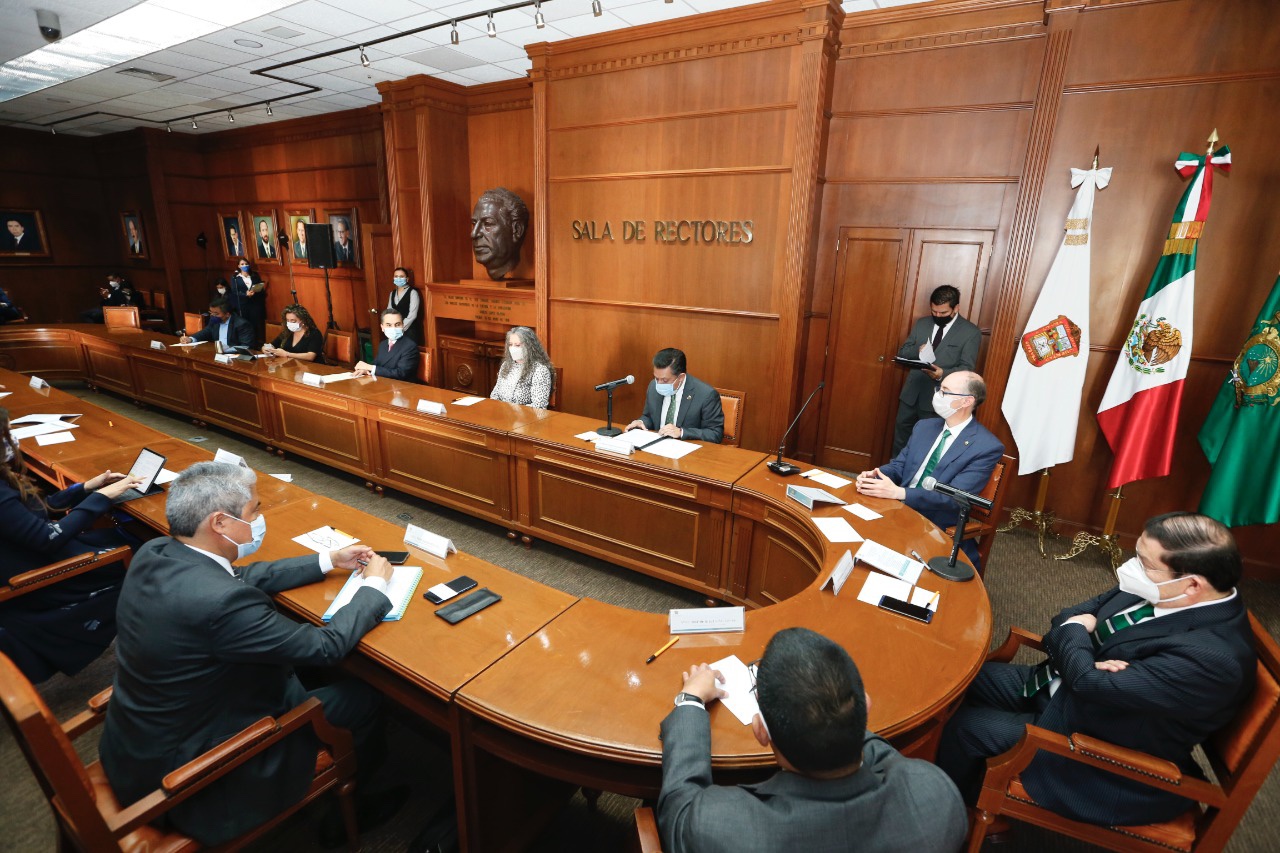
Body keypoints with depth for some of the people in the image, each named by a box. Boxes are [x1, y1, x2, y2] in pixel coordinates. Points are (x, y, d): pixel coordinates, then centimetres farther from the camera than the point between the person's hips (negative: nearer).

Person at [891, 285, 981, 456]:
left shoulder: (971, 332, -7)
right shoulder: (921, 323, 7)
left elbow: (967, 369, -12)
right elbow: (902, 352, 8)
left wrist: (943, 374, -31)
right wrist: (918, 350, -14)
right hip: (911, 393, 5)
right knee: (901, 434, 15)